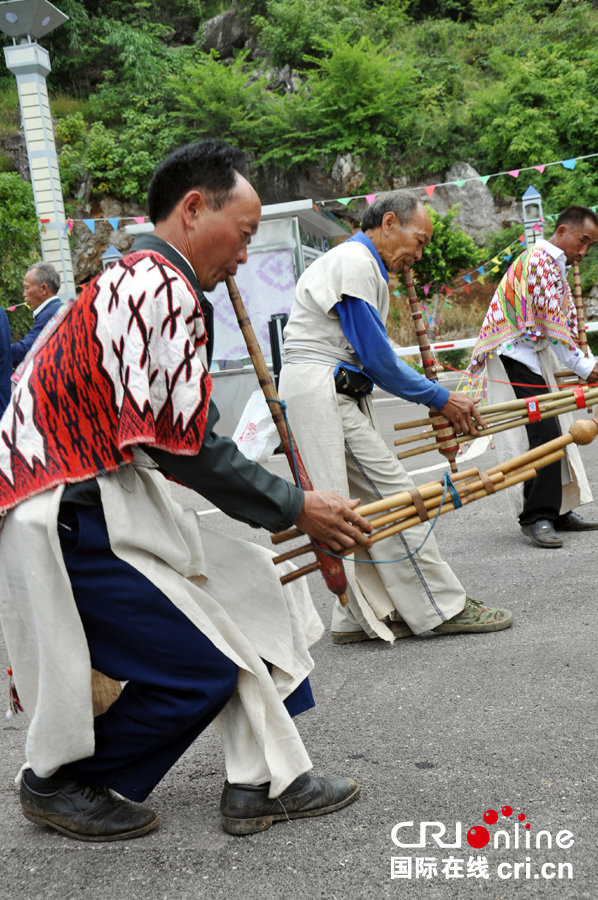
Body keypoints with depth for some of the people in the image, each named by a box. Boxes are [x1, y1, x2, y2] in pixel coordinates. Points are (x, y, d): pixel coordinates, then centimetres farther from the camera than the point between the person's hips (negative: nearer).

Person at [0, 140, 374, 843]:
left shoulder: (128, 280, 17)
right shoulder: (163, 288, -17)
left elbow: (158, 439, 18)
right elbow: (187, 449, -18)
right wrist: (296, 507, -7)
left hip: (95, 501, 11)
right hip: (71, 524, -11)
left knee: (246, 592, 11)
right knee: (203, 668, -4)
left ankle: (265, 783, 15)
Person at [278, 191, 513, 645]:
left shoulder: (366, 265, 24)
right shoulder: (355, 261, -10)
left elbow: (374, 360, 23)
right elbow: (375, 357, -15)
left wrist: (443, 402, 15)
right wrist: (441, 398, -7)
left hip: (336, 394, 11)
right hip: (321, 390, -11)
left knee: (367, 501, 9)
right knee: (393, 493, -8)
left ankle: (362, 616, 13)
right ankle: (442, 608, -1)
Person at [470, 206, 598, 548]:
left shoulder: (557, 266, 20)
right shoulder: (541, 258, -13)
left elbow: (567, 321, 22)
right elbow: (551, 321, -18)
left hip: (538, 356, 11)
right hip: (515, 357, -11)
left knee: (555, 432, 9)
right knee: (543, 433, -15)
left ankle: (558, 511, 15)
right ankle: (537, 517, -12)